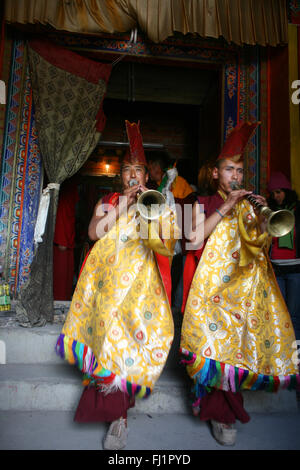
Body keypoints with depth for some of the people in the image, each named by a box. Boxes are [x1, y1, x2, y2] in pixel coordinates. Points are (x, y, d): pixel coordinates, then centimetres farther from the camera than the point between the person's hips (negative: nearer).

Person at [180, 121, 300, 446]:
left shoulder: (248, 205, 17)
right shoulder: (203, 204, 10)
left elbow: (261, 244, 7)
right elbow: (195, 239, -8)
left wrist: (260, 218, -11)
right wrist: (226, 207, -10)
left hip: (246, 282, 3)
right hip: (213, 281, -3)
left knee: (245, 334, -6)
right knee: (217, 336, -13)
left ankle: (220, 406, 11)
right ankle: (223, 410, 2)